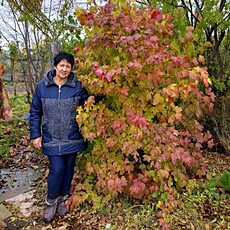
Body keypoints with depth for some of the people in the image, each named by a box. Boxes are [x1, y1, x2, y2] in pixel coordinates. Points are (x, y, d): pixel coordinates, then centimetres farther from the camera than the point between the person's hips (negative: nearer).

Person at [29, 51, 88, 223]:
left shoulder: (78, 86, -5)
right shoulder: (42, 86, -3)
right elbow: (35, 112, 3)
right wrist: (35, 135, -1)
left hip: (72, 138, 1)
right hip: (52, 139, -1)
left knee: (68, 169, 12)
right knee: (57, 169, -4)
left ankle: (63, 199, 35)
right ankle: (51, 202, 22)